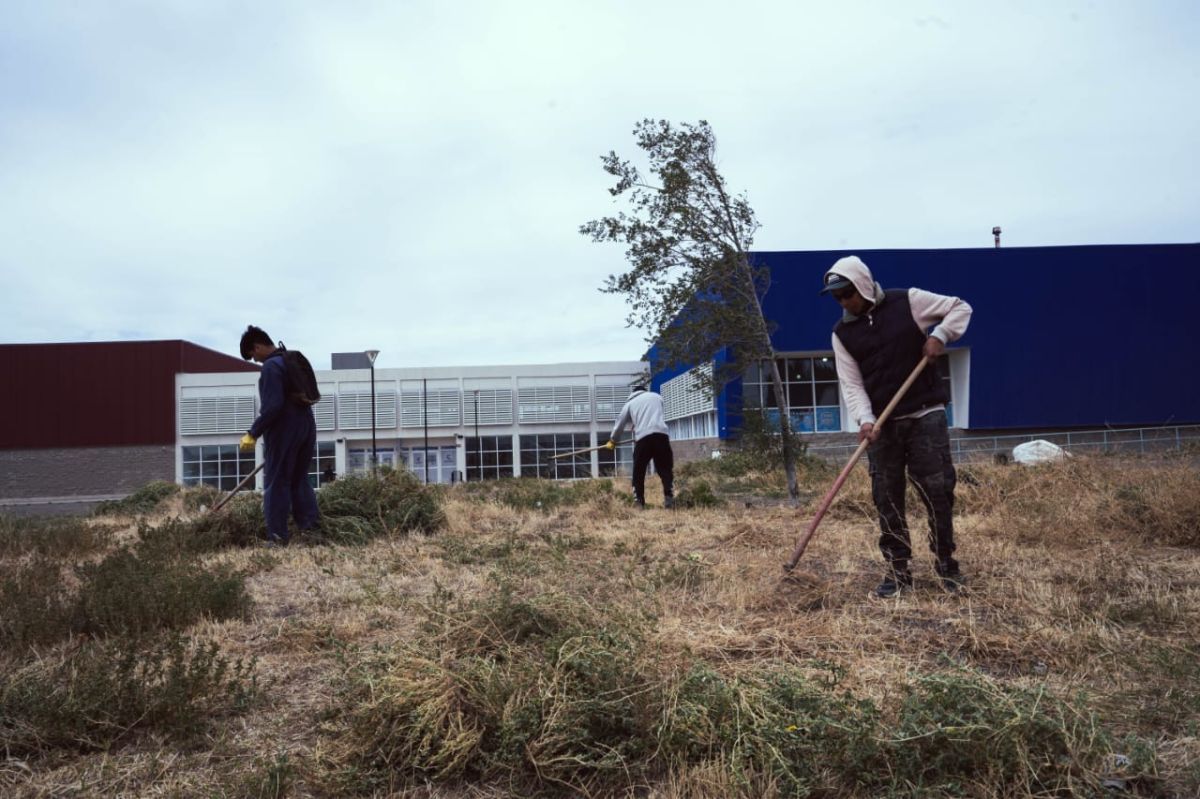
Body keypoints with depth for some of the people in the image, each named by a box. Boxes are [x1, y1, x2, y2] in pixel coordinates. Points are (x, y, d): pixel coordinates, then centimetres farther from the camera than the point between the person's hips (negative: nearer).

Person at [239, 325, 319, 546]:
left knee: (276, 484, -1)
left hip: (283, 431, -9)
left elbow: (272, 406, -23)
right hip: (306, 427, 9)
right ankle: (311, 527, 13)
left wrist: (253, 433, -17)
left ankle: (278, 536, 0)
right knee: (300, 480, 16)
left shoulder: (271, 366, -15)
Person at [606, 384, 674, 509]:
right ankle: (669, 499, -8)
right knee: (666, 469, 4)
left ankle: (639, 501, 6)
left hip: (643, 438, 0)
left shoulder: (630, 403, 22)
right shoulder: (656, 397, 25)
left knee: (638, 472, 10)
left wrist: (612, 440, 44)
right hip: (661, 435, 0)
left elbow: (620, 423, 29)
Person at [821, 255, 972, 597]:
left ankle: (946, 564, 16)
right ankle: (897, 570, 14)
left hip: (925, 415, -2)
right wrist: (865, 419, -19)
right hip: (881, 424, 2)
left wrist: (939, 334, -12)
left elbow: (960, 308, 6)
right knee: (886, 498, 4)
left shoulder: (908, 302, -2)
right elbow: (851, 384, -3)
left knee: (938, 490, 0)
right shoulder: (842, 333, 3)